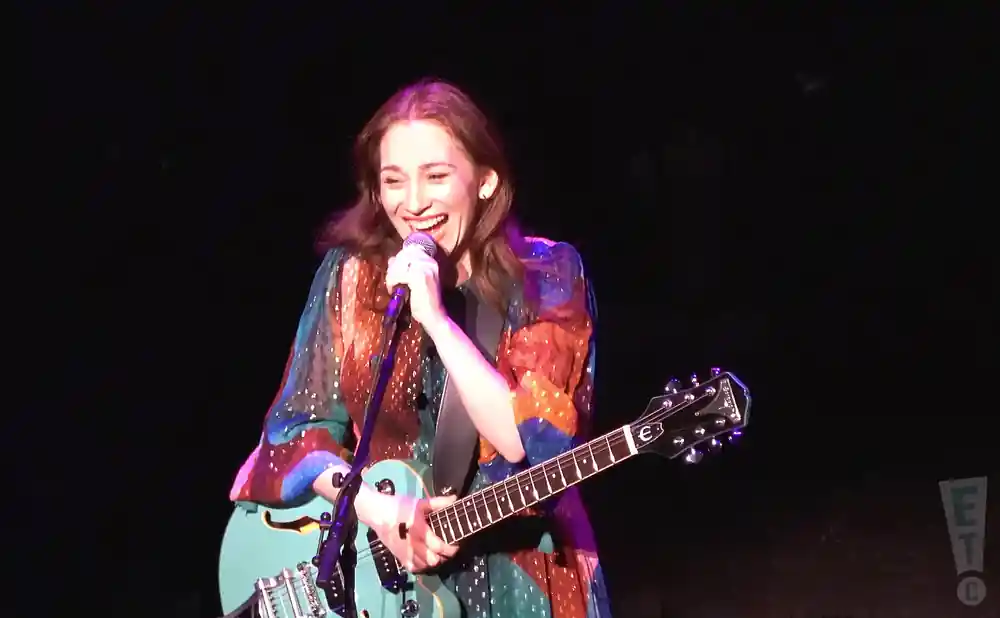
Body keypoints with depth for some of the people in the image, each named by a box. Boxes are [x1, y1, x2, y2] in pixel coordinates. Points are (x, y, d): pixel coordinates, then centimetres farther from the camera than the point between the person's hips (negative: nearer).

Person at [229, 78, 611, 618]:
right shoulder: (351, 273, 3)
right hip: (380, 570, 2)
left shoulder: (546, 276, -4)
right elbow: (296, 427, 2)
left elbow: (526, 438, -14)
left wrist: (432, 316, -19)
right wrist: (378, 510, -13)